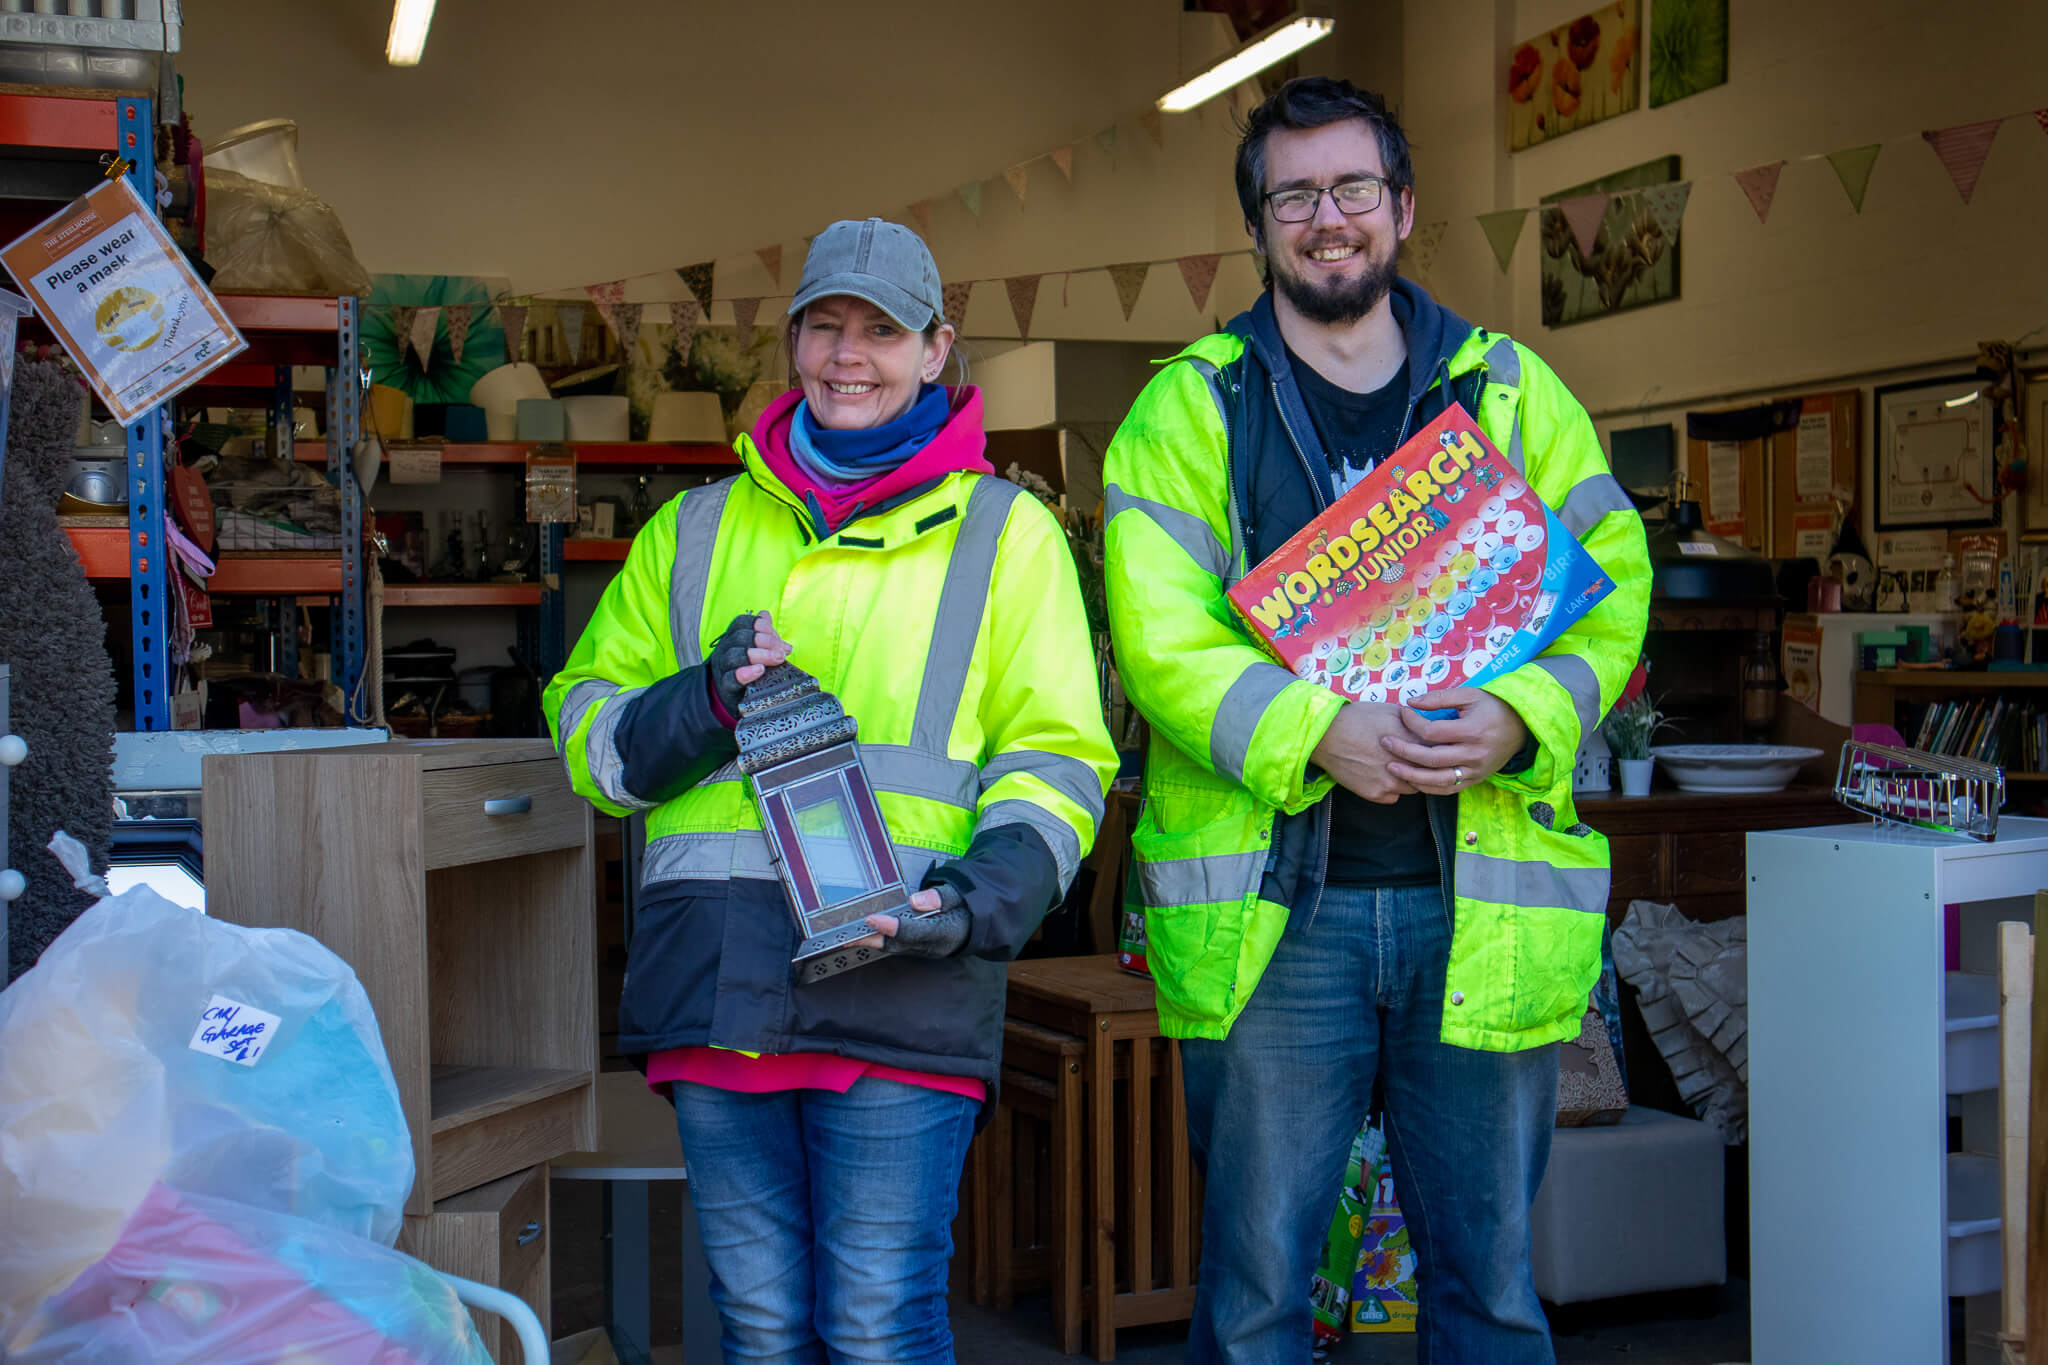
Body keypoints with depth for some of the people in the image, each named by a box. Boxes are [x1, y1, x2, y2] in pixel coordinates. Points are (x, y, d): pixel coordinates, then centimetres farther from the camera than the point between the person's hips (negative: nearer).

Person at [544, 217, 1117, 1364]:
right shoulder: (696, 529, 21)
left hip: (900, 978, -3)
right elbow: (587, 728, 18)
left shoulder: (1005, 531, 11)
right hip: (710, 975, 4)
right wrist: (701, 704, -4)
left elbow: (1055, 756, 6)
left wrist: (991, 891, -14)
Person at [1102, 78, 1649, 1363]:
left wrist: (1523, 714, -14)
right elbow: (1158, 638, -6)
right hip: (1273, 903, -1)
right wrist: (1315, 729, -21)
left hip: (1481, 899, 2)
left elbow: (1614, 585, 6)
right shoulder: (1188, 409, 5)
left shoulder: (1513, 389, 12)